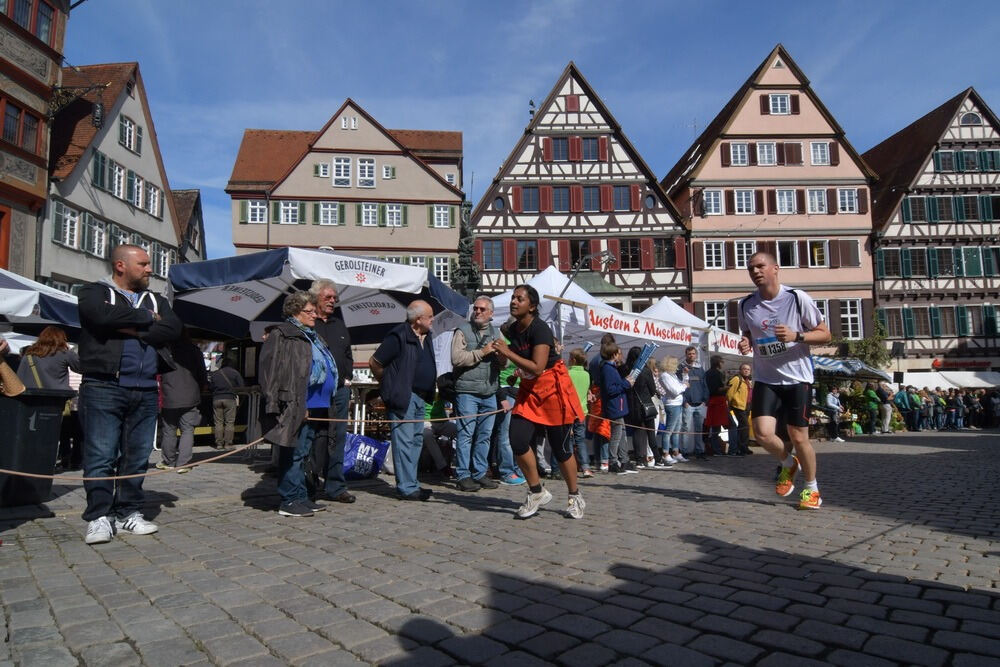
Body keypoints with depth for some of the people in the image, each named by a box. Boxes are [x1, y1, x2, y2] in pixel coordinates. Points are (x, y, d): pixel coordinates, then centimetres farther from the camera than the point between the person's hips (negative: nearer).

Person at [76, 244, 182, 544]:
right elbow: (104, 315, -17)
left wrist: (132, 329, -9)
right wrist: (147, 318, -4)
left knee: (138, 457, 7)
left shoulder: (156, 300, 19)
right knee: (101, 456, -4)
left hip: (145, 391, 4)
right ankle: (99, 516, 5)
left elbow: (173, 329, 0)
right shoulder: (94, 292, 6)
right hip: (104, 387, -4)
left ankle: (129, 513, 15)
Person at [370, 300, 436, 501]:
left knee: (416, 440, 14)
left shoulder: (426, 337, 12)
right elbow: (374, 362, -12)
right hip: (403, 397, -9)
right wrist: (387, 384, -2)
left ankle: (411, 484, 24)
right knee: (405, 441, -6)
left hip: (420, 398, 9)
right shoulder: (399, 336, -14)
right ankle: (406, 488, 0)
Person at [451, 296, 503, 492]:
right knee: (466, 434, -3)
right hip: (467, 391, -5)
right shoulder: (462, 330, 0)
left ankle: (480, 473, 19)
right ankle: (463, 476, 5)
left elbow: (503, 363, 16)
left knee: (485, 435, 9)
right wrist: (482, 353, -15)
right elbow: (456, 358, -13)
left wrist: (501, 354, -6)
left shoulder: (496, 332, 17)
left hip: (490, 392, 5)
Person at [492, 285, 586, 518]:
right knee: (518, 440, -8)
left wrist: (508, 352, -26)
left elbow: (537, 368, -29)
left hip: (553, 390, -6)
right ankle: (537, 492, 12)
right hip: (529, 391, 7)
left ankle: (575, 497, 24)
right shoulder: (512, 329, 2)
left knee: (560, 447, 2)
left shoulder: (539, 329, -20)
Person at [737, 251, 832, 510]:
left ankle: (812, 489, 28)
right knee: (763, 433, -12)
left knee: (798, 437, 2)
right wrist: (745, 343, -6)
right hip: (765, 379, 3)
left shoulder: (797, 298, -9)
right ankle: (788, 464, 22)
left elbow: (825, 334, -4)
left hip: (797, 378, -3)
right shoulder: (746, 305, 2)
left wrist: (796, 336, -22)